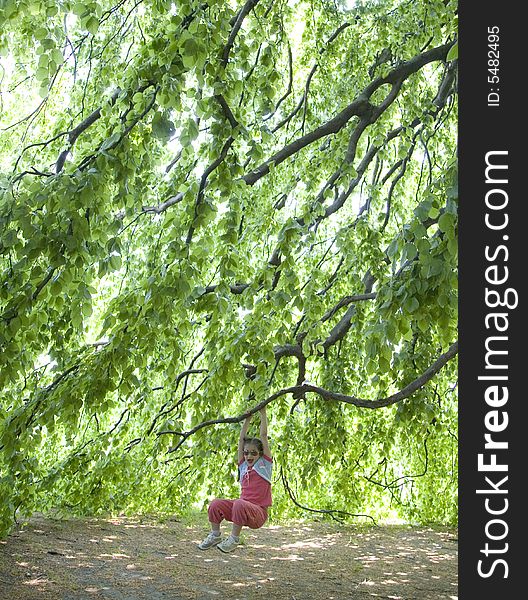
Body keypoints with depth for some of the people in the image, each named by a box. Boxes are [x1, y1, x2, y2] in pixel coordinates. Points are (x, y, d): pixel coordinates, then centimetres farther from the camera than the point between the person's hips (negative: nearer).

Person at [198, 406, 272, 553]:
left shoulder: (264, 464, 2)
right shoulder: (243, 466, 13)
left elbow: (263, 435, -1)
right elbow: (241, 439, 12)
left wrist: (263, 412, 1)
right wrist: (247, 419, 13)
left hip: (258, 513, -5)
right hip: (242, 509, 5)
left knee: (239, 503, -35)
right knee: (216, 504, -16)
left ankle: (234, 539, -21)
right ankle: (215, 535, 3)